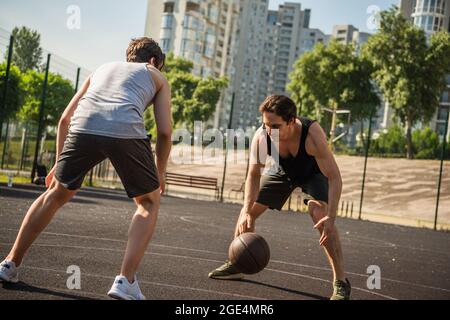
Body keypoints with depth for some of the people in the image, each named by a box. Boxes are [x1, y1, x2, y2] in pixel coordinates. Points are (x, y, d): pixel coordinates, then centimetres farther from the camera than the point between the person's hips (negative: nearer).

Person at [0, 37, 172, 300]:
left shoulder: (102, 69, 37)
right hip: (126, 132, -3)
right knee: (149, 203, 18)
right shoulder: (157, 77, 30)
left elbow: (65, 119, 30)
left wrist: (59, 163, 37)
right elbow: (165, 130, 16)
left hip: (83, 127, 3)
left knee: (57, 194, 25)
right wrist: (160, 172, 29)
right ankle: (126, 281, 6)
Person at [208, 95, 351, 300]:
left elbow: (334, 177, -39)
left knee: (321, 215, -28)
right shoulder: (261, 137, -32)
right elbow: (254, 175, -20)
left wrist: (331, 217, -49)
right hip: (282, 171, 4)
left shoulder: (312, 134, -42)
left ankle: (341, 282, -20)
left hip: (313, 172, -4)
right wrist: (247, 210, -34)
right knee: (248, 211, 2)